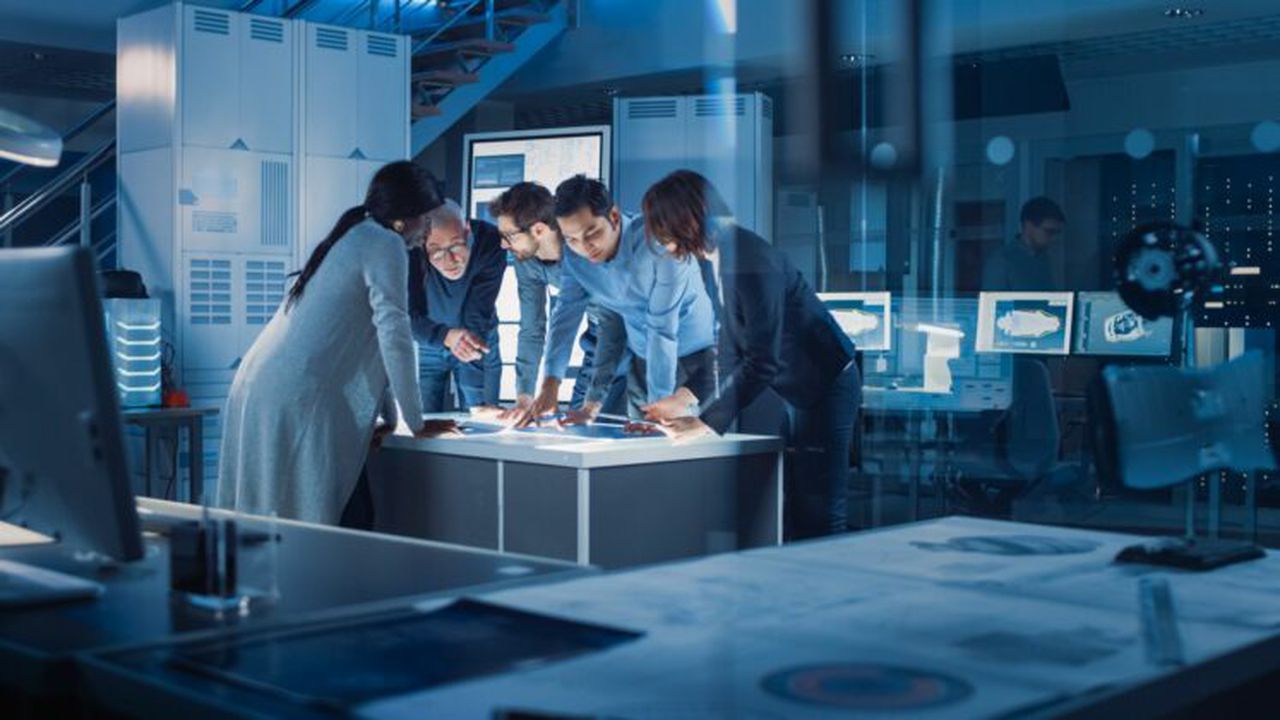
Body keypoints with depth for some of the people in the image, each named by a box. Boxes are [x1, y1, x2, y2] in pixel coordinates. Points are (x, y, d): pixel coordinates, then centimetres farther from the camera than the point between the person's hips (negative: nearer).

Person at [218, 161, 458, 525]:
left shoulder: (351, 237, 23)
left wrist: (389, 415, 23)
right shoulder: (385, 245, -5)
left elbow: (370, 341, 25)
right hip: (300, 399, -9)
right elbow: (394, 338, -11)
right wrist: (417, 424, -3)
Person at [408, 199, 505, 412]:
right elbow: (409, 317, -30)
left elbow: (479, 317, -31)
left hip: (479, 337, 0)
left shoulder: (489, 242, -29)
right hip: (427, 343, 0)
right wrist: (447, 337, -52)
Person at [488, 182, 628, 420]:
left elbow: (612, 329, -34)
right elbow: (532, 329, -4)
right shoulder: (525, 259, -11)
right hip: (598, 331, 6)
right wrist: (524, 399, -11)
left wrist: (592, 405, -38)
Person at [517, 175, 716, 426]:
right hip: (644, 361, 5)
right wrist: (549, 386, -25)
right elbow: (565, 316, -12)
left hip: (698, 355, -5)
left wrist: (657, 406, -29)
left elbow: (662, 328, -30)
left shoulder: (657, 243, -29)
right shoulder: (575, 257, -10)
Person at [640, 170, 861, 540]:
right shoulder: (711, 258, 3)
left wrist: (706, 422, -30)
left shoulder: (753, 261, -26)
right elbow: (733, 349, 8)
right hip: (797, 391, 9)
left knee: (818, 517, -10)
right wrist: (686, 398, 0)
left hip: (827, 387, -9)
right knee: (792, 511, 11)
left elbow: (762, 361, -29)